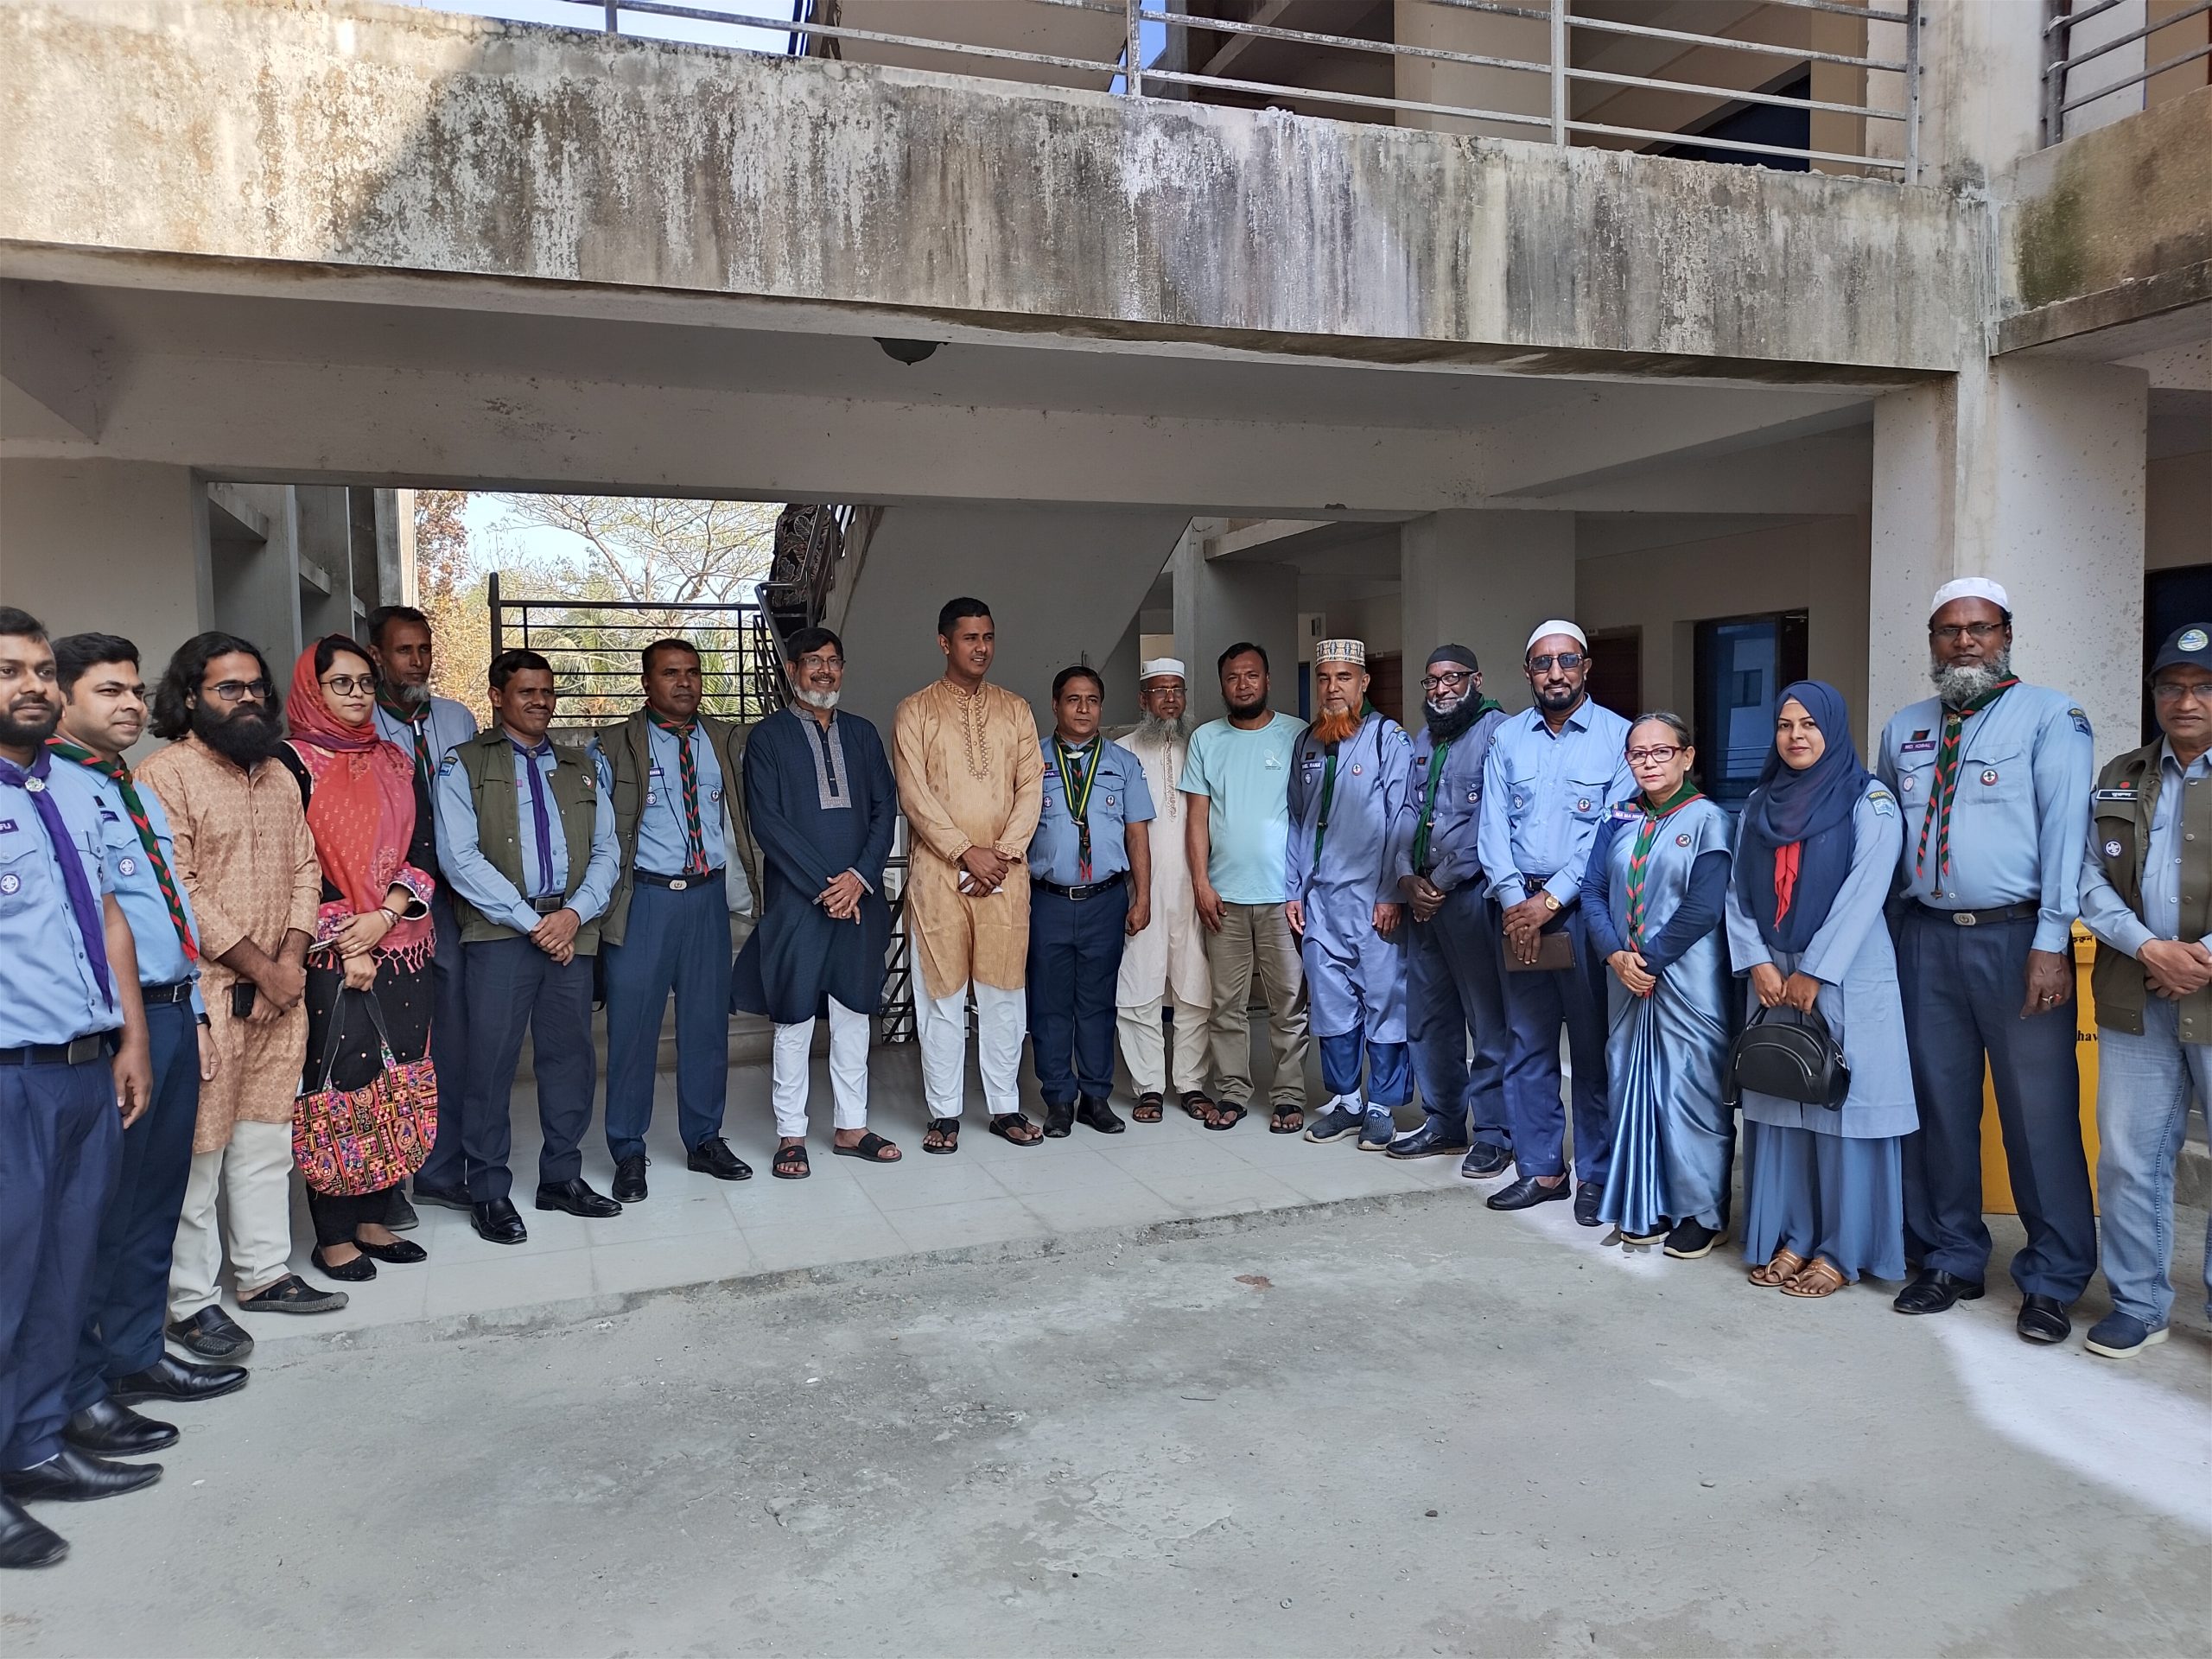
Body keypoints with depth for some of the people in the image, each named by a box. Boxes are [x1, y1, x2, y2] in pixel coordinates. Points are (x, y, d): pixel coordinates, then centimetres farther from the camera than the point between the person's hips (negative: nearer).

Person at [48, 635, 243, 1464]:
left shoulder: (138, 793, 18)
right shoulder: (52, 788, -10)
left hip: (171, 1014, 9)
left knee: (156, 1199, 17)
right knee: (98, 1208, 1)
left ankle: (137, 1354, 31)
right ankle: (80, 1392, 13)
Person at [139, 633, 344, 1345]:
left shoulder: (279, 776, 14)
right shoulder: (165, 777, -9)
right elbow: (180, 893, -15)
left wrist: (293, 959, -2)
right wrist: (261, 967, -12)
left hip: (280, 992, 7)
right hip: (205, 993, -7)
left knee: (266, 1141, 15)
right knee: (198, 1150, 0)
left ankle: (264, 1272, 27)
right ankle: (191, 1302, 11)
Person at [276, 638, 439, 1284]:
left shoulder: (394, 762, 12)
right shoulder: (294, 763, -2)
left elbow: (420, 850, 7)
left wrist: (384, 916, -10)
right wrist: (345, 945, -12)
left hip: (401, 948, 5)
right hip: (332, 956, -5)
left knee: (397, 1082, 6)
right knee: (340, 1083, -2)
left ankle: (375, 1219, 18)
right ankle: (334, 1235, 10)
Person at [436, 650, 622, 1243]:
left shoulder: (579, 771, 19)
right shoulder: (464, 765, 4)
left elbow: (605, 851, 12)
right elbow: (459, 857, -7)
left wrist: (574, 913, -6)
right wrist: (531, 921, -11)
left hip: (572, 931, 4)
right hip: (499, 933, -4)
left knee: (571, 1056, 7)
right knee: (491, 1062, -3)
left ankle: (562, 1177, 20)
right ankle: (489, 1191, 9)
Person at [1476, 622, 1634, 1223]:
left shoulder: (1617, 736, -2)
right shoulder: (1507, 738, 10)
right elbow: (1492, 826, 4)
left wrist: (1549, 901, -14)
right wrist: (1513, 902, -9)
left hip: (1585, 908, -3)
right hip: (1520, 908, 4)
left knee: (1593, 1045, 2)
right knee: (1527, 1043, 7)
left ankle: (1597, 1176, 13)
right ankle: (1541, 1169, 18)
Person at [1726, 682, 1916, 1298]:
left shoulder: (1870, 801, -3)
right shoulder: (1760, 803, 12)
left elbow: (1863, 893, -11)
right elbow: (1738, 891, 8)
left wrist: (1814, 971, -14)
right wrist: (1757, 961, -5)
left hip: (1847, 977, -4)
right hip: (1772, 978, 5)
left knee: (1843, 1108, -1)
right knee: (1780, 1107, 6)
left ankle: (1842, 1250, 8)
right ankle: (1791, 1236, 15)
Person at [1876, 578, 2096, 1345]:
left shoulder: (2050, 717, -1)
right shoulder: (1903, 732, 14)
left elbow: (2066, 829, -9)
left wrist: (2051, 942, -17)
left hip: (2017, 938, -4)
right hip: (1926, 937, 5)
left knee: (2039, 1111, 1)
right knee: (1939, 1106, 10)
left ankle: (2053, 1280, 16)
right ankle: (1950, 1260, 23)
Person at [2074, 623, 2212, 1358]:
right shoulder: (2119, 779, 12)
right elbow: (2089, 878, 5)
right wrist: (2149, 949, -10)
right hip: (2136, 1002, 3)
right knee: (2128, 1160, 8)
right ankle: (2138, 1303, 21)